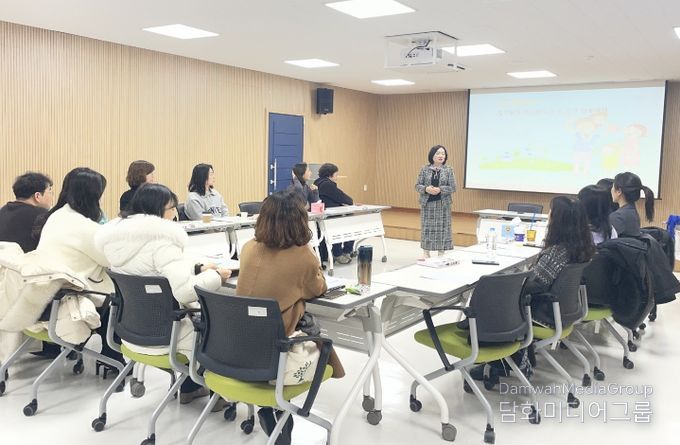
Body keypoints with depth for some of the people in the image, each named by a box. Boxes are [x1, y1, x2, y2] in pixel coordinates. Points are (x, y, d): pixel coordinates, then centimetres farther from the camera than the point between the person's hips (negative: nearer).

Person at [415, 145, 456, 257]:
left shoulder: (448, 170, 1)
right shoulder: (424, 169, 2)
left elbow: (453, 187, -2)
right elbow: (417, 186, 2)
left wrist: (440, 189, -17)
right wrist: (426, 189, -19)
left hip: (443, 204, 0)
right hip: (427, 204, 0)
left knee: (442, 228, 2)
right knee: (426, 228, 4)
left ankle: (441, 254, 13)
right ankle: (426, 254, 16)